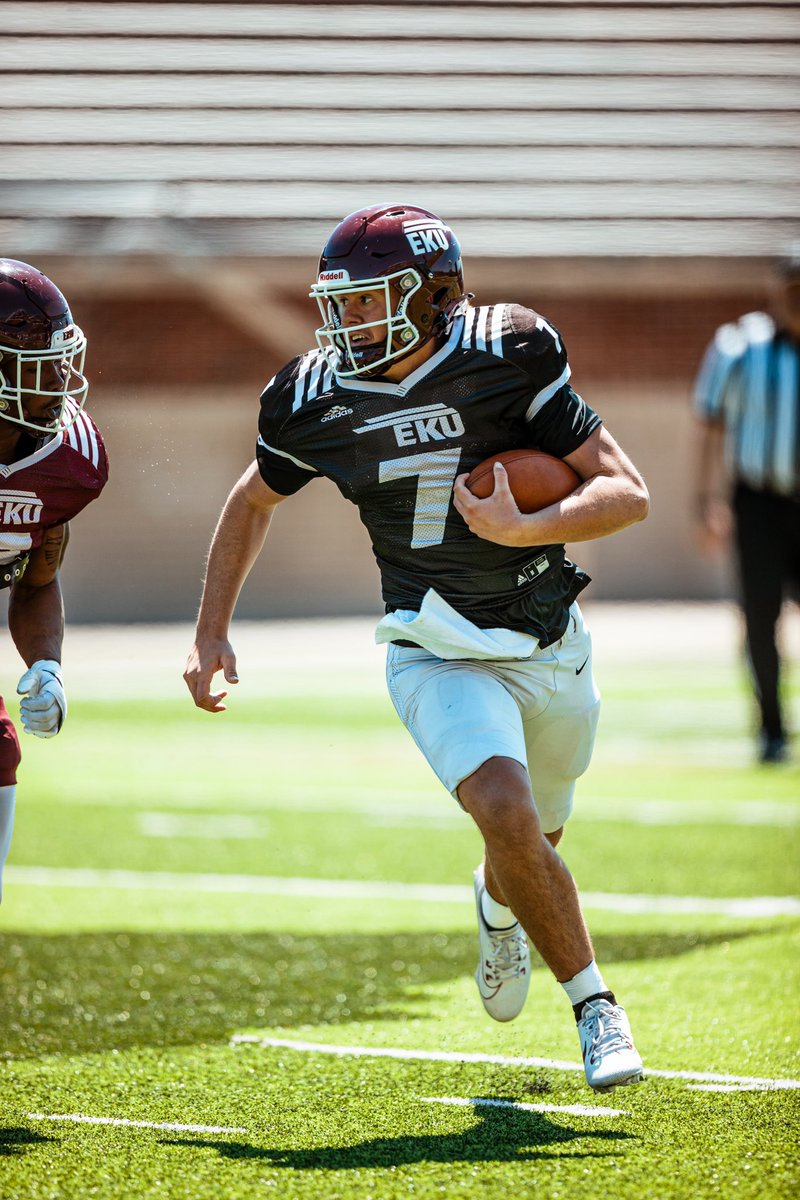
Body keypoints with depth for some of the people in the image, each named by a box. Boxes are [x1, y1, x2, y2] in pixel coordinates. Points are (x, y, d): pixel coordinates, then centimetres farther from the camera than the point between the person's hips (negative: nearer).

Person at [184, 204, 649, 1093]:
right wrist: (210, 633, 7)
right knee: (508, 814, -25)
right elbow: (253, 500, 12)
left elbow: (627, 493, -15)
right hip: (440, 657, -1)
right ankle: (594, 1007, -9)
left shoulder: (507, 360, -16)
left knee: (532, 847, 17)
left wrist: (523, 530, -30)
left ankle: (497, 909, 55)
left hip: (548, 646, 1)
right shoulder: (316, 399, -9)